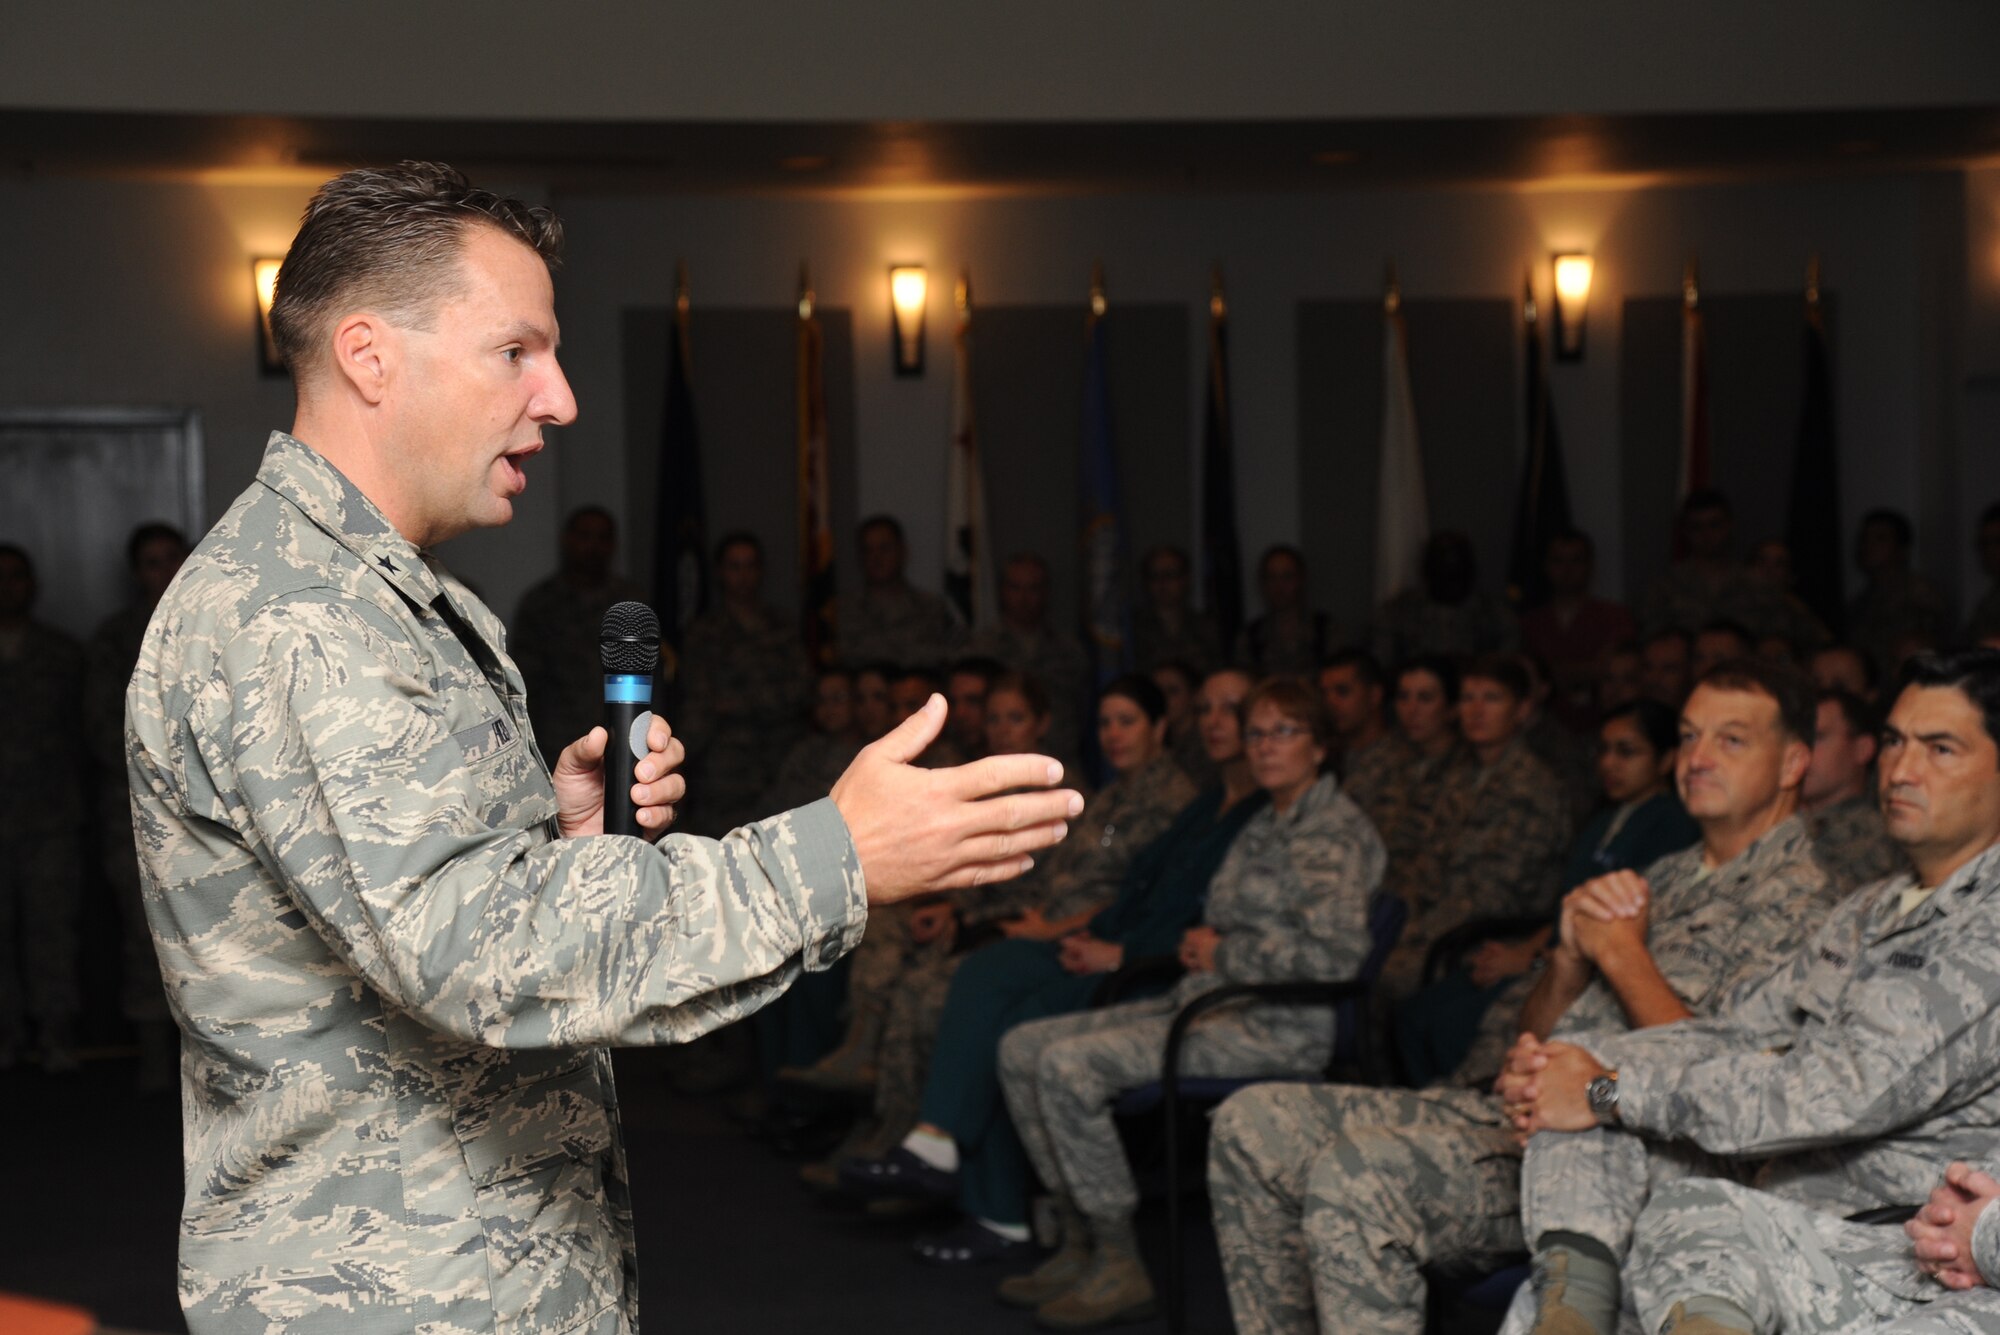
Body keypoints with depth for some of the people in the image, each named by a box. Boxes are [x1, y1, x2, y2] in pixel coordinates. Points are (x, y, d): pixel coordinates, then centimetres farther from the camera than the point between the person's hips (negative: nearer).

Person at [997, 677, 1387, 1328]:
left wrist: (1220, 954, -10)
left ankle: (1120, 1267, -15)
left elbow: (1333, 955, -21)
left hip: (1277, 1027, -10)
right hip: (1206, 1004, 10)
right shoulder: (1264, 825, 19)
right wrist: (1198, 945, 7)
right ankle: (1081, 1241, 4)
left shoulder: (1336, 830, -9)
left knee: (1070, 1065, -24)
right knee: (1022, 1047, 1)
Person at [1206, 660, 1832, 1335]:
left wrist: (1623, 955, -8)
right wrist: (1571, 957, -4)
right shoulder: (1662, 878, 23)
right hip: (1510, 1105, 9)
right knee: (1251, 1126, -3)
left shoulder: (1795, 902, -3)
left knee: (1356, 1174, -30)